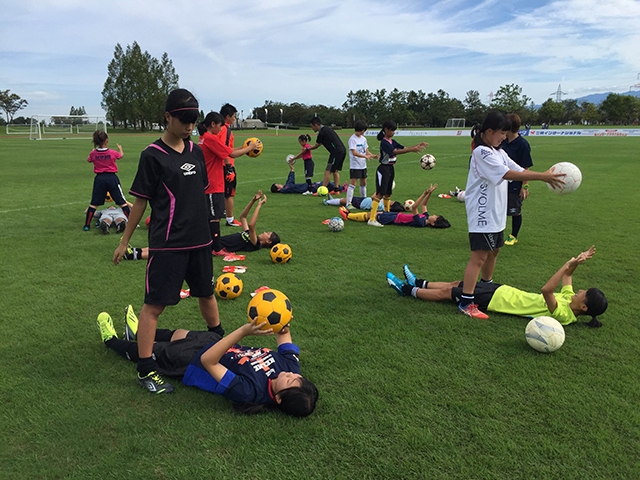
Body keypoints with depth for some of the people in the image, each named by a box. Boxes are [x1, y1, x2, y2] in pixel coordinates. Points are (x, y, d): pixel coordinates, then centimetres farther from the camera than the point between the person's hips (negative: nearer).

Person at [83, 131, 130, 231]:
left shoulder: (94, 153, -5)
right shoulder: (112, 152, -9)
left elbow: (89, 160, 16)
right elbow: (121, 155, 13)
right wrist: (120, 148, 34)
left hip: (99, 178, 2)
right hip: (112, 177, -2)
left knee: (94, 203, 9)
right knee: (122, 202, 7)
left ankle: (87, 225, 10)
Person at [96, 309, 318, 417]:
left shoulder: (250, 391, -44)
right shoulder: (290, 366, -27)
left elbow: (207, 361, -43)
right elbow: (284, 336, -9)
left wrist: (244, 331, -53)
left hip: (191, 361, -6)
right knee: (177, 333, 30)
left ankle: (111, 340, 51)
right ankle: (139, 332, 62)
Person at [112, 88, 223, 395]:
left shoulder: (196, 151, 7)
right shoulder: (153, 155, -9)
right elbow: (140, 200, -6)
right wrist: (125, 241, -1)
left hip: (199, 241, 6)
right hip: (167, 244, -6)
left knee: (206, 293, 21)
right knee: (155, 303, -1)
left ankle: (219, 338, 44)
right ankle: (145, 370, 9)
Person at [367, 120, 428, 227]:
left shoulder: (392, 141, 10)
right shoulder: (384, 142, -16)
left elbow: (403, 148, 11)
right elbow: (395, 152, -29)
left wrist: (418, 145, -1)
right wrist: (412, 150, -36)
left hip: (390, 169, 9)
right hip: (383, 169, -9)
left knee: (388, 193, 17)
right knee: (380, 194, -13)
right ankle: (371, 219, -16)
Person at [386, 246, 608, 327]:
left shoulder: (562, 314, -26)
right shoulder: (569, 300, -3)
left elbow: (546, 290, -43)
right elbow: (567, 277, 11)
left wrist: (571, 263, -39)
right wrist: (577, 261, -5)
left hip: (494, 300, -8)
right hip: (502, 291, 8)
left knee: (447, 292, 2)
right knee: (456, 284, 17)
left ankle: (408, 290, 19)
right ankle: (418, 283, 33)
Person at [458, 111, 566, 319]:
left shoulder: (498, 152, 13)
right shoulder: (482, 152, -17)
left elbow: (519, 170, 6)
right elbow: (508, 174, -26)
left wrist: (546, 175, -9)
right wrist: (542, 176, -28)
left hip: (495, 214, 10)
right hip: (482, 215, -10)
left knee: (494, 251, 19)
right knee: (479, 256, -11)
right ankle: (466, 302, -9)